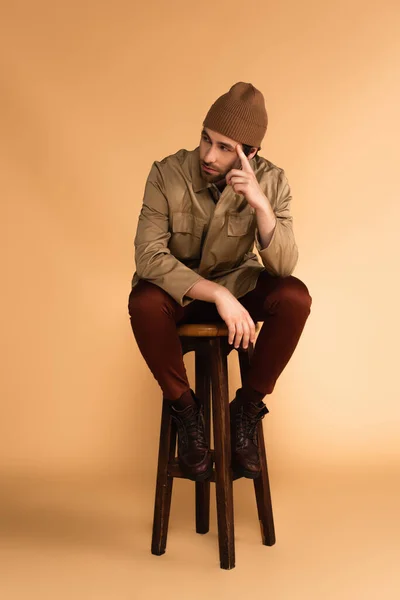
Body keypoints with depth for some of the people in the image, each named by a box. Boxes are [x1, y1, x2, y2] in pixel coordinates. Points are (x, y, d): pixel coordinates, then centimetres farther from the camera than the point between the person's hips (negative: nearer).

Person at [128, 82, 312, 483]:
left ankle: (247, 407, -8)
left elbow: (283, 266, -20)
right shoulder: (167, 174, -19)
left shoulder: (271, 181, -14)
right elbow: (149, 256, -27)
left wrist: (260, 204, -37)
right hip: (177, 288, -1)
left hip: (237, 283, 2)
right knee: (144, 303, -35)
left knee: (295, 297, -28)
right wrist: (218, 295, -37)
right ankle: (184, 408, -10)